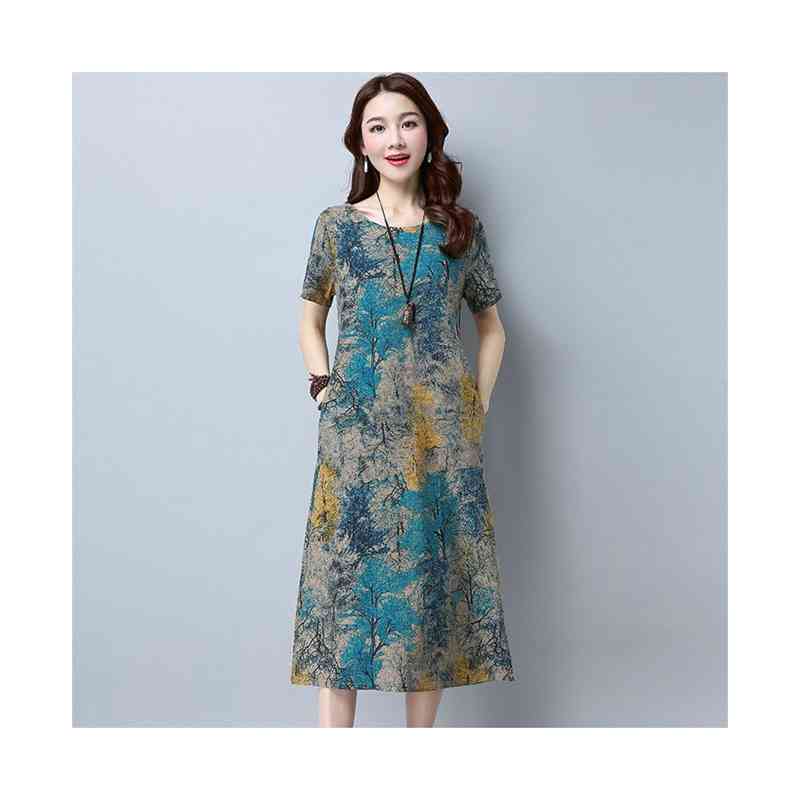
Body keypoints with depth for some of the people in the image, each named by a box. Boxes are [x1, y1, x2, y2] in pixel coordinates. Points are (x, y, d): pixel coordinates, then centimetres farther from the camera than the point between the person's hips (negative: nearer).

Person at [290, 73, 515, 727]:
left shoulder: (462, 229, 7)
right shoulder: (337, 225, 5)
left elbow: (491, 326, 16)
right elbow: (311, 319, 14)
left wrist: (477, 408, 6)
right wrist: (326, 390, 1)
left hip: (443, 435, 1)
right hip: (357, 435, -1)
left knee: (433, 579, 5)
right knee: (346, 575, -1)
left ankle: (423, 729, 19)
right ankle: (336, 728, 9)